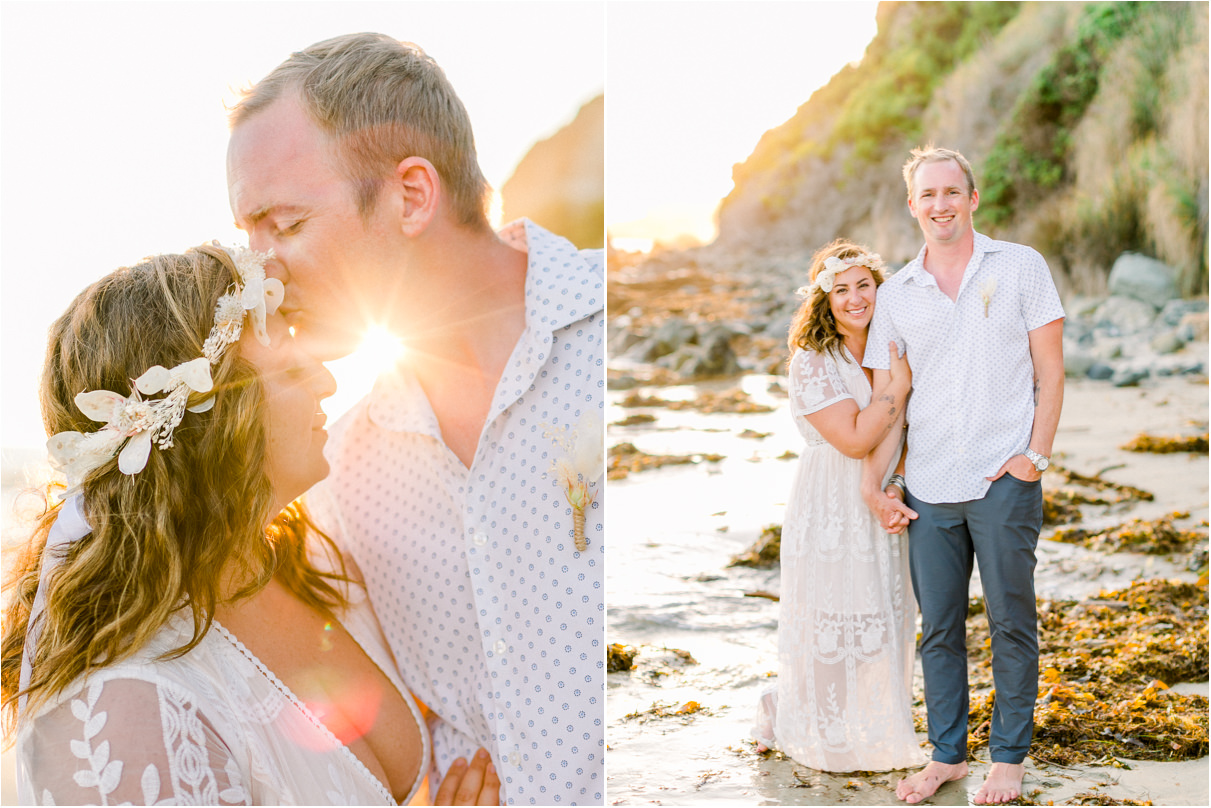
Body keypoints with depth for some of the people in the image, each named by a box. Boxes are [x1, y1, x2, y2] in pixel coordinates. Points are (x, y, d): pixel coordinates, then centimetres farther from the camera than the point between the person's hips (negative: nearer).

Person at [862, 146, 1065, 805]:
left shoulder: (1021, 267, 3)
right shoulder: (895, 294, 9)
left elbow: (1049, 371, 3)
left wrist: (1036, 454, -7)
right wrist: (871, 481, 4)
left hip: (1004, 479, -2)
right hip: (927, 485, 3)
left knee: (1011, 622, 3)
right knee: (938, 627, 9)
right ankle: (947, 754, 21)